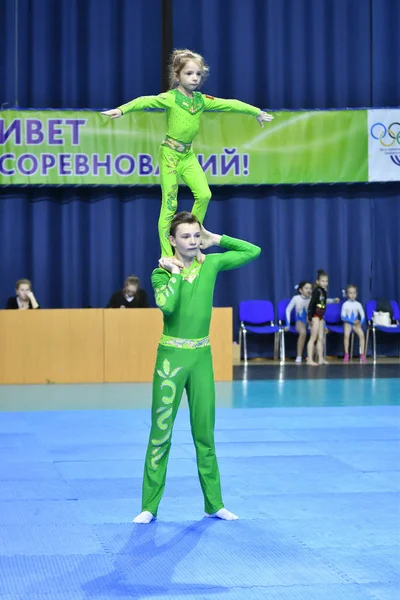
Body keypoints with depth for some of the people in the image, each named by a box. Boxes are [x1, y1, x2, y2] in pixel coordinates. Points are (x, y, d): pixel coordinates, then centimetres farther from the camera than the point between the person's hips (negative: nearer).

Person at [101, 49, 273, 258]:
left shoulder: (202, 99, 7)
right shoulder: (170, 98, -10)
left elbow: (230, 104, 14)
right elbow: (145, 101, -26)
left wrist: (257, 112, 22)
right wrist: (121, 109, -43)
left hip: (188, 154, 6)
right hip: (170, 153, -6)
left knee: (204, 195, -9)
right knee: (169, 204, -6)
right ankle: (167, 256, -1)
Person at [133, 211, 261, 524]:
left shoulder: (211, 264, 3)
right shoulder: (162, 272, -5)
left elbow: (253, 250, 7)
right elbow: (166, 305, -25)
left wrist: (216, 240, 4)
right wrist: (175, 273, -16)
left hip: (202, 357, 3)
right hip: (171, 356, -3)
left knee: (205, 433, 10)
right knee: (161, 433, 1)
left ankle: (214, 504, 17)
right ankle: (149, 506, 7)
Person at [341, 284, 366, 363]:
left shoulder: (358, 304, 5)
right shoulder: (345, 304, -2)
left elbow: (363, 316, 4)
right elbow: (343, 317, -6)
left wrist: (360, 323, -16)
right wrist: (353, 321, -16)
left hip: (356, 323, 2)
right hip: (348, 323, -2)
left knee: (361, 334, -27)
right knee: (346, 334, -31)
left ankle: (362, 354, -19)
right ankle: (346, 354, -19)